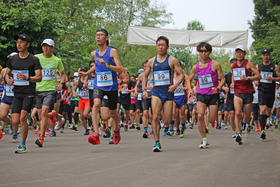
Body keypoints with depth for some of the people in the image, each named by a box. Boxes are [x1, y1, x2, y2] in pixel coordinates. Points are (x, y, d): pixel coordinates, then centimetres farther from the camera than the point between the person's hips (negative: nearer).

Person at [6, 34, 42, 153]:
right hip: (17, 93, 4)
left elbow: (39, 77, -5)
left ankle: (23, 145, -5)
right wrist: (8, 80, -2)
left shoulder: (34, 60, -2)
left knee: (23, 117, -18)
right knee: (15, 121, -6)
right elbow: (7, 73, 21)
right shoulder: (12, 59, 11)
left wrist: (27, 77, -23)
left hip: (29, 93, -4)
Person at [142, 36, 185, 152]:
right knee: (155, 116, -19)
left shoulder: (172, 60, 1)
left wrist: (175, 85, -18)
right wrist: (144, 89, 9)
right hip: (156, 91, 2)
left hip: (168, 91, -2)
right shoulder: (151, 61, 10)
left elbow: (181, 74, -1)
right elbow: (145, 76, 22)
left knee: (167, 121, -1)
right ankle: (157, 143, -16)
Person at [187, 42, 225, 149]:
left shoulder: (215, 65, -6)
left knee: (212, 121, -5)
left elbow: (222, 79, -2)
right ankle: (204, 140, -8)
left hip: (213, 94, -2)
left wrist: (218, 88, -21)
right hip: (201, 94, 2)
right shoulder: (196, 67, 4)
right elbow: (189, 80, 16)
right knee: (200, 116, -19)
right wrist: (190, 89, -3)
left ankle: (213, 113, 34)